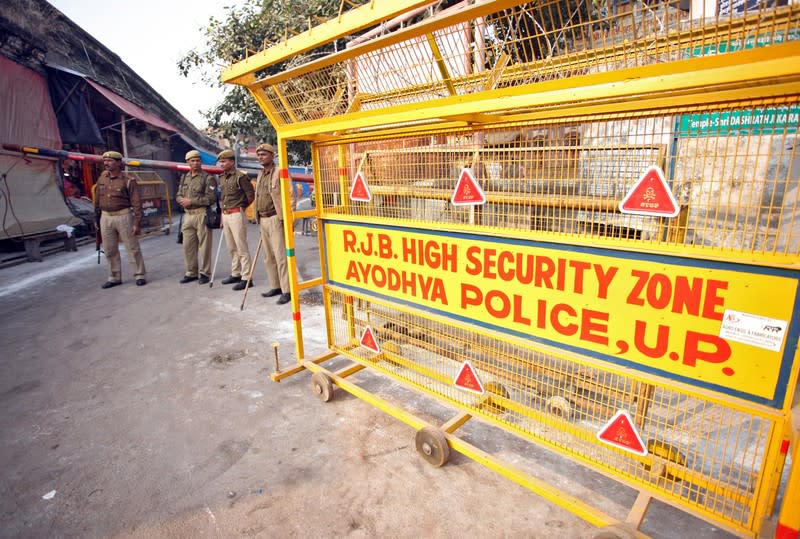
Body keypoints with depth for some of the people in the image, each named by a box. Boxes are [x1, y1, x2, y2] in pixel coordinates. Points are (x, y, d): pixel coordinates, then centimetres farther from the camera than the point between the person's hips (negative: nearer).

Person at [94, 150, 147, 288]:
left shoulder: (128, 181, -6)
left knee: (132, 248, 0)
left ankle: (139, 275, 9)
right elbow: (97, 200, 15)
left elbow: (136, 203, -9)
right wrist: (96, 218, 14)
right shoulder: (102, 178, 9)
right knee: (110, 250, 10)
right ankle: (115, 278, 20)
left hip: (123, 216, -5)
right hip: (106, 218, 5)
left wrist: (137, 223, -14)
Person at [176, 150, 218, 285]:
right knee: (188, 245, 10)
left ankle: (204, 273, 9)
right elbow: (178, 195, 20)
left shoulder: (208, 178, -4)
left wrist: (191, 201, -13)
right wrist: (182, 200, -4)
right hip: (188, 215, 7)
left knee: (204, 245, -1)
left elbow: (211, 198, -14)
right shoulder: (184, 177, 17)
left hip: (202, 215, -6)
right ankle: (191, 273, 21)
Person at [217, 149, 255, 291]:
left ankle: (246, 278, -2)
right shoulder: (221, 178, 14)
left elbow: (251, 195, -8)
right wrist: (222, 217, 19)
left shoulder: (240, 176, -10)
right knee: (231, 248, 14)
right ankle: (235, 274, 25)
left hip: (237, 215, -8)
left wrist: (241, 207, 5)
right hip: (226, 215, 8)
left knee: (242, 248, -6)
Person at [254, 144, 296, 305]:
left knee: (280, 256, -10)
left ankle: (287, 291, -5)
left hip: (276, 219, -8)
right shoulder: (260, 174, 17)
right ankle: (275, 286, 21)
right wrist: (259, 219, 18)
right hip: (263, 220, 8)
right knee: (268, 257, 11)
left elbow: (291, 195, -12)